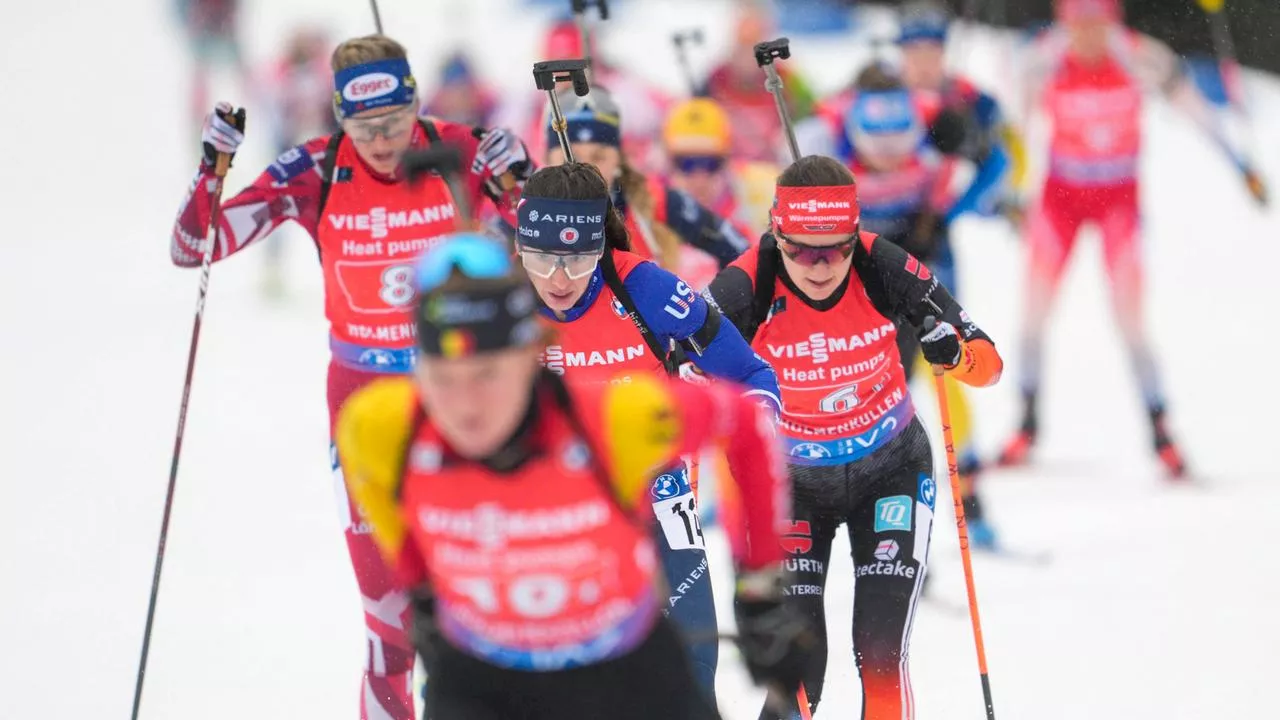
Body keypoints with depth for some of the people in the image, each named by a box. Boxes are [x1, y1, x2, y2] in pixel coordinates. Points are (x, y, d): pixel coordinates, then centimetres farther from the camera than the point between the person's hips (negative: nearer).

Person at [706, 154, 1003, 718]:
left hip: (890, 473, 0)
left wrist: (956, 350, -36)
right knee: (798, 670, -7)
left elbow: (988, 364, -14)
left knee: (880, 651, -11)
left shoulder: (883, 270, -21)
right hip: (791, 481, 0)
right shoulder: (746, 288, -24)